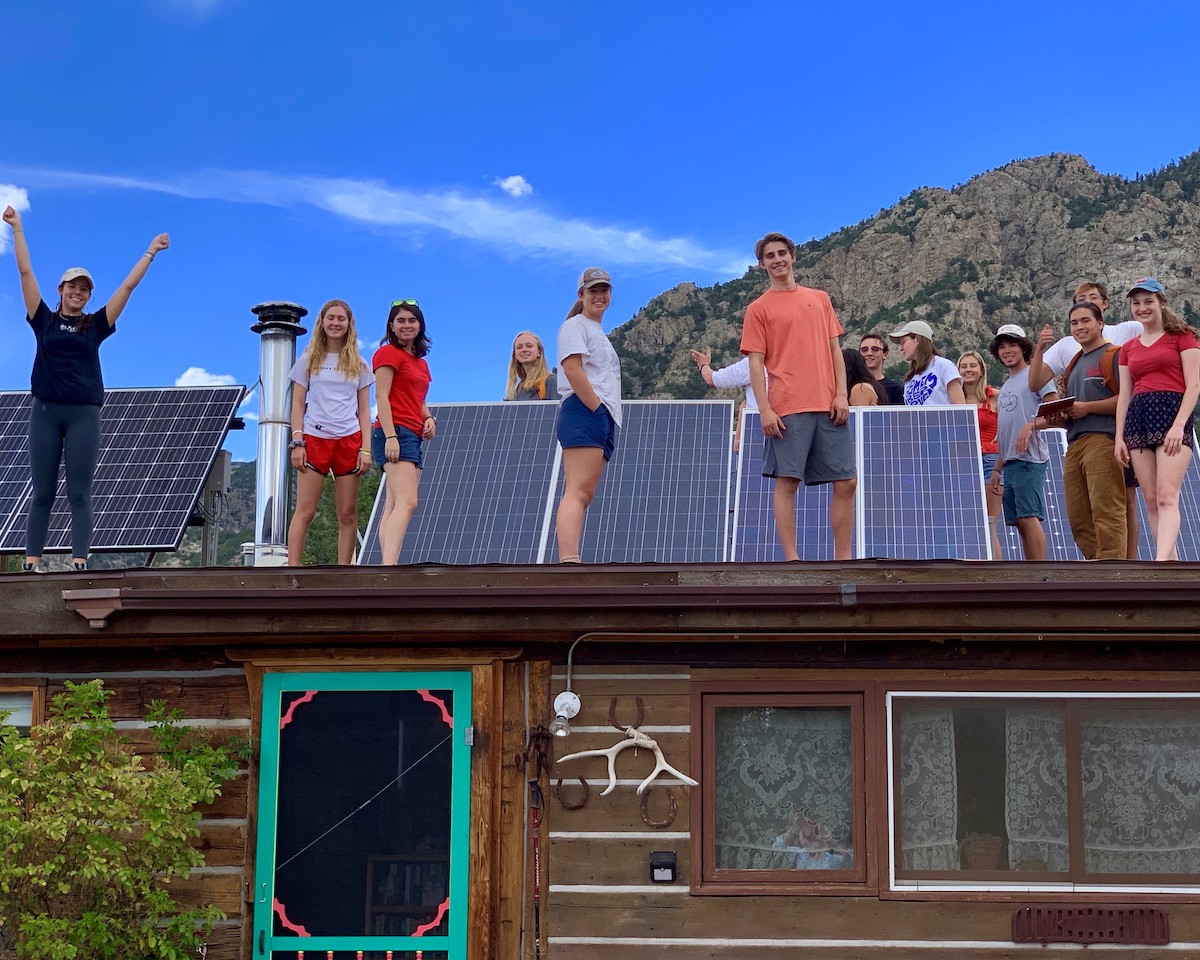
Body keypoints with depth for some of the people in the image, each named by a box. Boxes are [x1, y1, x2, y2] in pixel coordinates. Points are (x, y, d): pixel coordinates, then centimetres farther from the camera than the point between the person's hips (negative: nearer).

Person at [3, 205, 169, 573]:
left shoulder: (95, 326, 10)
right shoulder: (45, 321, 9)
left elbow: (128, 286, 11)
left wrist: (151, 252, 11)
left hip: (84, 414, 0)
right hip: (46, 411, 0)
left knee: (79, 494, -2)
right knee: (42, 493, 1)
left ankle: (79, 563, -7)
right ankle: (32, 562, 1)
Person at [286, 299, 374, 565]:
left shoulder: (359, 365, 13)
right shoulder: (308, 361, 10)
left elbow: (364, 411, 11)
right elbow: (298, 406, 7)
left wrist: (366, 449, 1)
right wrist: (297, 442, -5)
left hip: (349, 441, 2)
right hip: (314, 439, -2)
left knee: (348, 514, 1)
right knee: (304, 510, -9)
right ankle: (293, 570, -12)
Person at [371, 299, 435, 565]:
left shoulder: (420, 361, 23)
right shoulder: (388, 353, -3)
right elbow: (381, 396, -11)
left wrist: (429, 418, 9)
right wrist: (390, 436, -20)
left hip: (413, 437, 10)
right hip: (395, 434, -10)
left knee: (393, 507, 3)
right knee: (407, 502, -23)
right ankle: (388, 566, -34)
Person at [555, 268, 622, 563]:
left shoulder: (598, 333, 29)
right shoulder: (575, 326, 1)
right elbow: (572, 369, -14)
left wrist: (608, 418, 17)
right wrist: (596, 408, -16)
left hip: (604, 420, 10)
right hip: (584, 414, -10)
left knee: (584, 494, 2)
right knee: (578, 492, -21)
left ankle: (569, 562, -2)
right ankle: (569, 561, -32)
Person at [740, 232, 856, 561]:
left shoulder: (820, 299, 17)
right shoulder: (758, 309, 6)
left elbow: (835, 350, 15)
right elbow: (756, 363, 1)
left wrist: (841, 394, 3)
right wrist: (765, 409, -9)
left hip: (829, 407, 4)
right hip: (787, 410, -4)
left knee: (846, 482, 2)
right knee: (787, 482, -6)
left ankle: (843, 559, 10)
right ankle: (791, 560, -3)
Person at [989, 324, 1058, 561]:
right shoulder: (1005, 387, 25)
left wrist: (1032, 425, -23)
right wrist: (997, 469, 22)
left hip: (1028, 459, -9)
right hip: (1009, 462, 9)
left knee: (1028, 517, -16)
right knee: (1019, 522, 5)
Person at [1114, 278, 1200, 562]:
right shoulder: (1128, 348, 20)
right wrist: (1119, 437, 6)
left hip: (1171, 412, -5)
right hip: (1137, 419, 6)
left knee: (1166, 496, -19)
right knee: (1151, 500, -1)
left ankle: (1160, 563, -33)